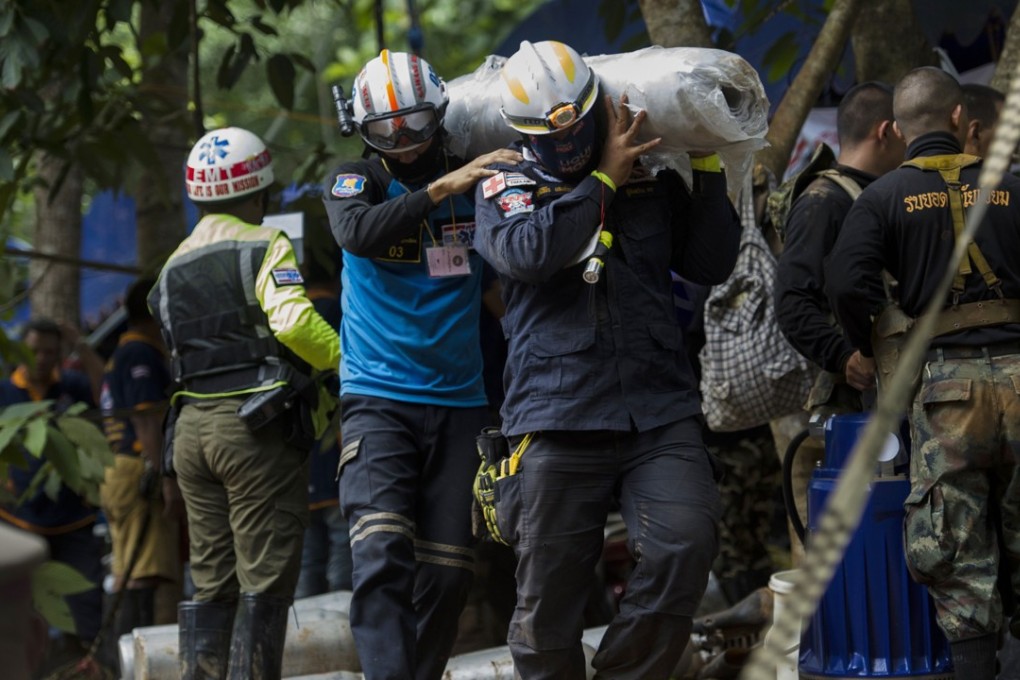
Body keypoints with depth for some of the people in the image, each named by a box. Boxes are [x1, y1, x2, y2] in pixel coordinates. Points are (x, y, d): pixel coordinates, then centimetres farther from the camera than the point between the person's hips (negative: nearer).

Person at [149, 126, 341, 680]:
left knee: (211, 582, 11)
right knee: (264, 580, -5)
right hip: (258, 427, -7)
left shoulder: (173, 268, 18)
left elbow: (188, 352, 14)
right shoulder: (264, 246, -5)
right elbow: (293, 322, -21)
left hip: (192, 427, 7)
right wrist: (346, 359, -10)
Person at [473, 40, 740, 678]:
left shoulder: (655, 186, 15)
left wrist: (707, 164, 5)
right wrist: (605, 177, -8)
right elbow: (528, 251, -14)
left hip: (661, 413, 2)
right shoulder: (505, 189, 7)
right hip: (557, 424, -2)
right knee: (549, 596, 2)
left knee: (683, 550, -18)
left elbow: (712, 264, 10)